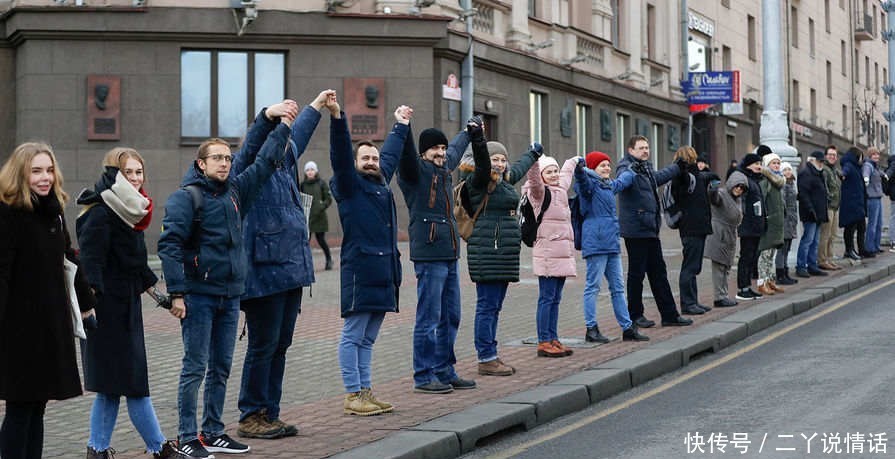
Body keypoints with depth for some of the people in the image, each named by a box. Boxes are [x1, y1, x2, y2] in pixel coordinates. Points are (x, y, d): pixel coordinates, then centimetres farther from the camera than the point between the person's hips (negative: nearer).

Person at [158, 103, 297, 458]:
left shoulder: (235, 190, 11)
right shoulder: (186, 197, -8)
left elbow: (264, 163, 23)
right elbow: (169, 244, -14)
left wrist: (282, 127, 24)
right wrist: (176, 292, -19)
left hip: (230, 295, 7)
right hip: (199, 294, -7)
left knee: (221, 368, 12)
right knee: (195, 367, -3)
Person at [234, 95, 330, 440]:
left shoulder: (285, 163, 16)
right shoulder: (249, 169, -7)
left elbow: (299, 133, 33)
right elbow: (252, 144, -28)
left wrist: (317, 105, 46)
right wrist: (268, 116, -45)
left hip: (290, 271, 9)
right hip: (264, 272, -9)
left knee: (280, 346, 11)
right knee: (263, 345, -4)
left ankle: (269, 415, 18)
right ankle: (251, 417, 5)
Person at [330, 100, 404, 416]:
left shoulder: (381, 182, 19)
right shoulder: (350, 185, -1)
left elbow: (392, 153, 35)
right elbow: (340, 153, -16)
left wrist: (401, 126, 47)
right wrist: (336, 117, -28)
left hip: (383, 272, 8)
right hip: (359, 270, -8)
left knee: (367, 339, 13)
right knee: (353, 336, -3)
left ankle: (366, 392, 18)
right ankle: (353, 396, -1)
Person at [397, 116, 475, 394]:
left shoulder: (445, 166, 18)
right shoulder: (415, 170, -5)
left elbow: (456, 147, 39)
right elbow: (404, 152, -26)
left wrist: (469, 130, 55)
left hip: (450, 255, 9)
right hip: (429, 255, -9)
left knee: (450, 318, 13)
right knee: (429, 318, -5)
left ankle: (445, 372, 22)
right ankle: (423, 377, 1)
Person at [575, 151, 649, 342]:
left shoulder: (610, 185, 20)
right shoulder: (590, 184, -7)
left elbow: (623, 180, 42)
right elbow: (583, 180, -31)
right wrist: (579, 169, -50)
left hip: (611, 243, 9)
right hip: (595, 242, -9)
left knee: (618, 287, 11)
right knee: (593, 287, -4)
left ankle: (627, 328, 16)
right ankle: (591, 329, 1)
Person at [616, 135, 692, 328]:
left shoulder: (646, 169, 18)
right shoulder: (626, 167, -11)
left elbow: (658, 177, 39)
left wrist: (678, 167, 50)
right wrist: (633, 169, -51)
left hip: (651, 229, 9)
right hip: (635, 230, -9)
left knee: (659, 273, 12)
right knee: (636, 274, 0)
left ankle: (669, 315, 17)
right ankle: (635, 315, 10)